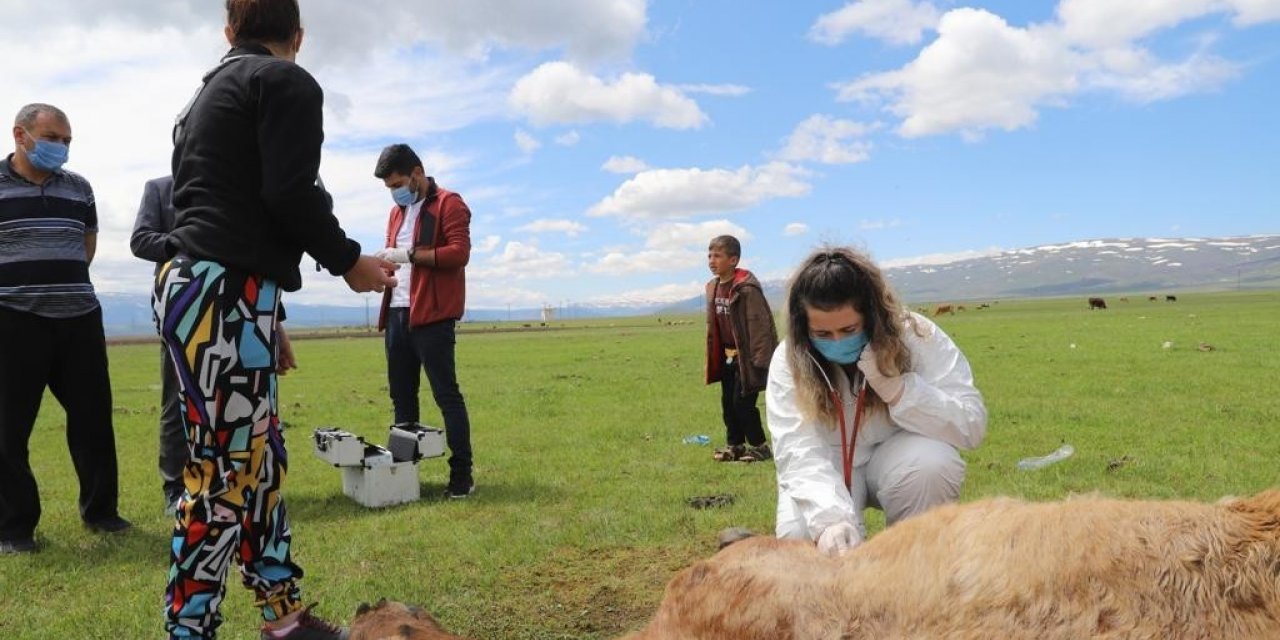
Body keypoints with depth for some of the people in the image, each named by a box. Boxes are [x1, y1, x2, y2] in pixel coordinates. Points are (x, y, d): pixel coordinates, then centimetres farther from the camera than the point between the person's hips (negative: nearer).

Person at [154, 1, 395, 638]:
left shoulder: (209, 91, 25)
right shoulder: (289, 83, -2)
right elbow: (290, 193, -15)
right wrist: (349, 262, 1)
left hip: (192, 286, 10)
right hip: (223, 295, -10)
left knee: (260, 462, 12)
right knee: (223, 478, -6)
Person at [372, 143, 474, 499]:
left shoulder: (448, 204, -3)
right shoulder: (397, 212, 22)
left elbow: (459, 252, -14)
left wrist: (409, 254, -20)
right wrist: (383, 262, 5)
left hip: (431, 315, -8)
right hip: (397, 313, 8)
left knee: (446, 394, -7)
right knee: (401, 395, 9)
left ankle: (462, 473, -3)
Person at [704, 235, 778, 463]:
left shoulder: (747, 288, -19)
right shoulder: (713, 287, 6)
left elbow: (759, 324, -19)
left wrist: (758, 359, -19)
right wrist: (714, 357, 14)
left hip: (747, 356, -8)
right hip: (728, 356, 8)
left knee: (743, 402, -5)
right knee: (728, 402, 12)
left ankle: (759, 447, 10)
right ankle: (735, 445, 25)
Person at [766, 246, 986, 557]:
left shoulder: (917, 337, -19)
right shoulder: (788, 361, -18)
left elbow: (971, 425, -22)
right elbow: (798, 451, -28)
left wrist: (898, 389, -37)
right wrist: (830, 517, -46)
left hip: (897, 460, 1)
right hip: (828, 469, 0)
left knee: (931, 463, -34)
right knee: (800, 538, -30)